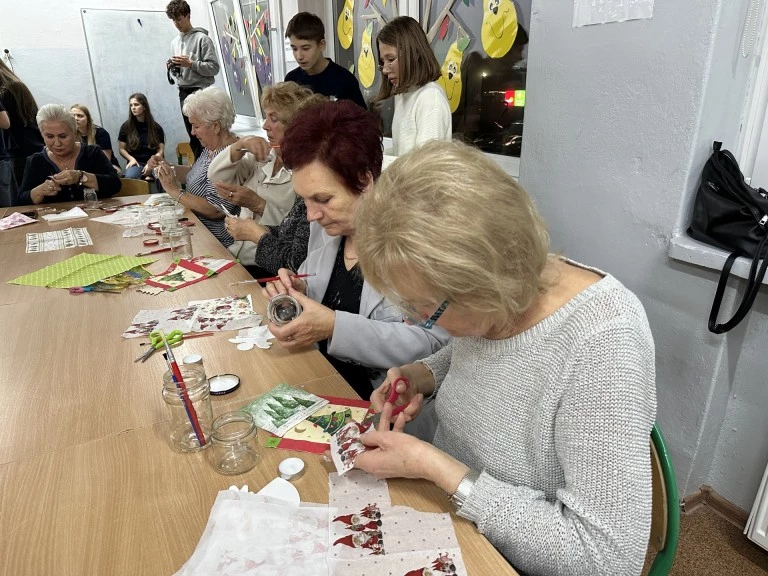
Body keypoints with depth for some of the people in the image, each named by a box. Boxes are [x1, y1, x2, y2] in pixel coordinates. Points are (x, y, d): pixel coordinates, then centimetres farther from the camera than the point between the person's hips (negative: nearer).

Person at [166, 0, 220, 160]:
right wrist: (172, 68, 0)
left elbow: (214, 68, -11)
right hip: (183, 92, 7)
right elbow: (177, 73, 21)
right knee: (193, 136, 9)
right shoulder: (174, 42, 16)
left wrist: (191, 64, -18)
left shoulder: (202, 38, -4)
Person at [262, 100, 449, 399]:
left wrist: (335, 327, -28)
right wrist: (296, 292, -5)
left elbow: (433, 343, -25)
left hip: (382, 398, -6)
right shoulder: (325, 225, 3)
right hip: (318, 381, 7)